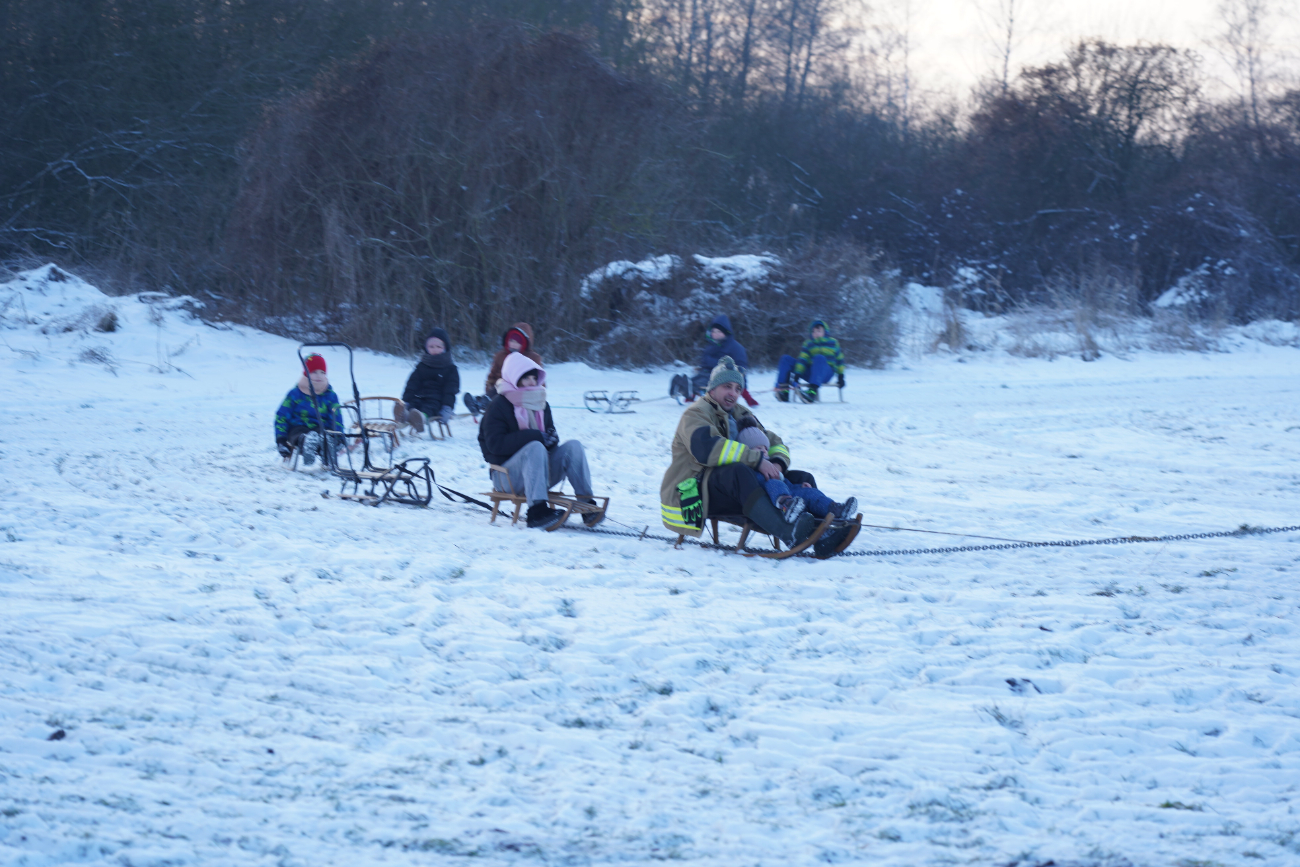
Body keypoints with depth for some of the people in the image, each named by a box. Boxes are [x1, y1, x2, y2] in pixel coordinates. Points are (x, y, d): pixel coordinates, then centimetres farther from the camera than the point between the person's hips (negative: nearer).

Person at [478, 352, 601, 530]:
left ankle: (586, 504, -23)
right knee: (535, 447, -35)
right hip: (507, 474, -7)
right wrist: (535, 436, -24)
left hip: (540, 472, 7)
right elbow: (495, 444, -20)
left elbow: (550, 432, 22)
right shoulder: (498, 407, -9)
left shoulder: (541, 404, 14)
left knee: (573, 446, -14)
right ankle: (537, 512, -48)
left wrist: (551, 437, -7)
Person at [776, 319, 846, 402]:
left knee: (819, 358, -38)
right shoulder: (808, 344, 9)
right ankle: (783, 390, -22)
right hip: (809, 373, 4)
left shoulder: (833, 343, 5)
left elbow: (839, 360, 12)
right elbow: (802, 360, -3)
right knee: (786, 359, -6)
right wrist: (797, 375, -14)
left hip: (826, 373, -4)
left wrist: (841, 377, 11)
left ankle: (812, 391, -54)